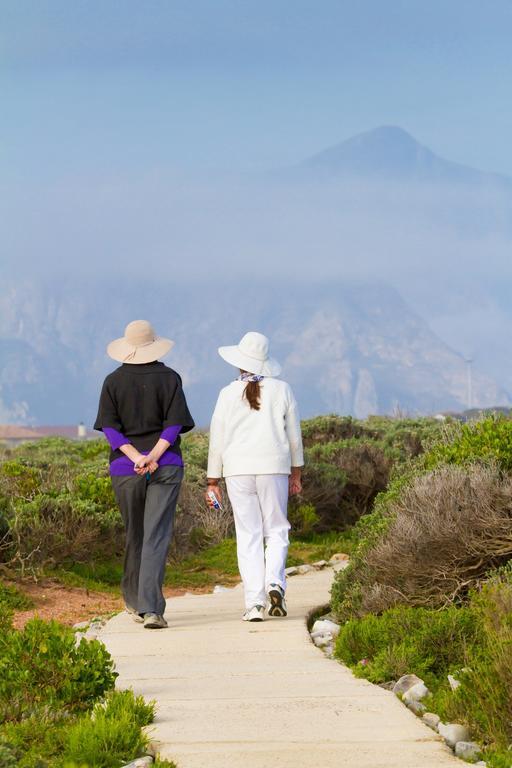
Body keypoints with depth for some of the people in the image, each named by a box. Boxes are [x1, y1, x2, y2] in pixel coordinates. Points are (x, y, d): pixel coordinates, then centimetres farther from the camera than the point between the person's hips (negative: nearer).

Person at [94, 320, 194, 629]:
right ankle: (150, 608, -19)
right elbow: (174, 424, -8)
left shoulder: (113, 381, 4)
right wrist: (153, 457, -13)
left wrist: (136, 458, -11)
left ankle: (134, 600, 31)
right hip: (166, 465, -2)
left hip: (125, 468, 2)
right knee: (157, 536, -7)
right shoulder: (169, 378, 1)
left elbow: (109, 427, -5)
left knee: (135, 534, 18)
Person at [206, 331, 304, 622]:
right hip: (274, 467, 0)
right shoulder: (282, 390, 2)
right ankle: (275, 581, -15)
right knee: (276, 530, 10)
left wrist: (212, 481, 8)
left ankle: (255, 602, -3)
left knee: (248, 535, 4)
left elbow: (217, 440, 2)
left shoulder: (229, 394, 0)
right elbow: (294, 435, 6)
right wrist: (296, 472, 16)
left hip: (237, 470, 0)